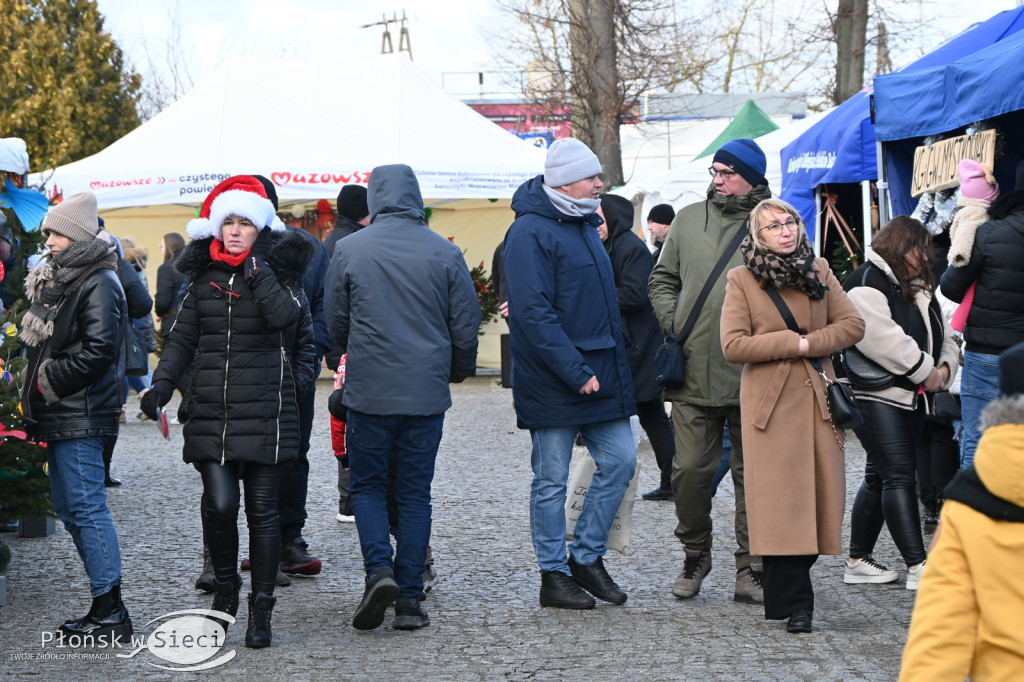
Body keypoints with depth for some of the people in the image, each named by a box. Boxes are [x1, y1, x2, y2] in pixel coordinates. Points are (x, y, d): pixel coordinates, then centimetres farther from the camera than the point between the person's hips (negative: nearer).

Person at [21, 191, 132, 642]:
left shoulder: (98, 283, -12)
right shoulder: (58, 279, 17)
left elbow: (97, 351, -20)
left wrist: (49, 381, -13)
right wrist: (36, 393, 13)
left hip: (80, 417, -10)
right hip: (60, 415, 10)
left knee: (86, 507, -8)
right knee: (68, 508, 13)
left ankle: (110, 613, -3)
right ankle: (106, 607, 19)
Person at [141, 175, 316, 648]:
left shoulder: (279, 272, 3)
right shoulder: (204, 276, 11)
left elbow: (286, 317, -18)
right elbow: (183, 338, 13)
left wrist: (258, 269, -16)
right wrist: (161, 383, 0)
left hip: (265, 409, -2)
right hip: (211, 409, 2)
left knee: (262, 508, 1)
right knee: (219, 502, -8)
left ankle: (261, 610, 12)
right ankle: (225, 587, 18)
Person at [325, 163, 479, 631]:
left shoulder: (349, 250, -3)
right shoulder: (444, 252, -2)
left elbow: (336, 322, 6)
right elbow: (466, 324, 3)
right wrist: (456, 371, 22)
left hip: (369, 390, -1)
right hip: (427, 391, 1)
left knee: (367, 486, 12)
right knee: (414, 492, 9)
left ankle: (379, 569, -9)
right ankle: (409, 598, 8)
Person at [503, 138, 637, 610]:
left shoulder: (585, 225, 15)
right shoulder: (530, 232, -13)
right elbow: (533, 312, -21)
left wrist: (615, 367, 16)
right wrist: (576, 372, -23)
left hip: (603, 376, 8)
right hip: (552, 383, -8)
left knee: (620, 461, 7)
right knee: (551, 481, 2)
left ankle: (586, 556, 21)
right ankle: (554, 575, 13)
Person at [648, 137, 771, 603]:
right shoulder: (688, 219, 11)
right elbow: (662, 279, 21)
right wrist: (671, 320, 5)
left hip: (752, 376, -2)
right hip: (694, 370, 2)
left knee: (753, 473, 4)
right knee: (690, 469, 2)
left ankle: (750, 568, 14)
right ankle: (695, 555, 23)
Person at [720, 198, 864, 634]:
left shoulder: (819, 271, 11)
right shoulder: (741, 280, 1)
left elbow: (852, 325, 6)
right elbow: (733, 345, -9)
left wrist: (811, 343, -9)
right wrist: (794, 342, -11)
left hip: (817, 399, 4)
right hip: (769, 400, -4)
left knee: (818, 495, 1)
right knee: (781, 502, -7)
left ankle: (781, 592, 15)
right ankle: (793, 603, -4)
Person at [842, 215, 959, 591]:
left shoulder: (919, 288, 18)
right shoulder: (866, 285, -12)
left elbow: (943, 336, 19)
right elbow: (885, 341, -23)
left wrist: (944, 366, -3)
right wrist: (926, 370, -14)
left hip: (910, 398, 9)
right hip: (877, 397, -9)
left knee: (878, 476, 12)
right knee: (899, 476, -14)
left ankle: (858, 560, 20)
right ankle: (918, 566, -16)